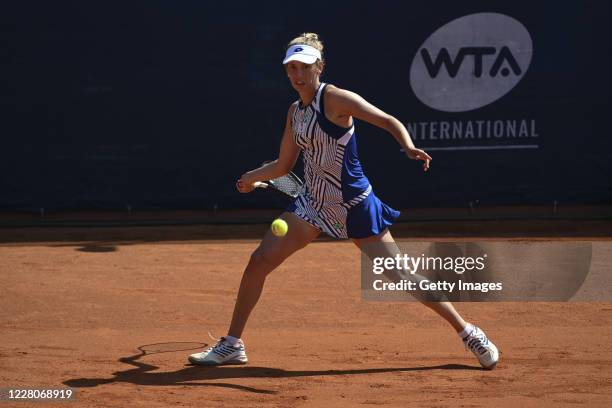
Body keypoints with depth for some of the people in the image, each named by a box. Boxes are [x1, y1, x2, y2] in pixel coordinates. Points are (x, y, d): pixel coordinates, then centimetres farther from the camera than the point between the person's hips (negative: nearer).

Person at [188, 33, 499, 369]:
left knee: (401, 278, -7)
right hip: (313, 202, 6)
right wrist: (250, 178, 20)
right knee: (258, 261, -3)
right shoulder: (295, 111, 8)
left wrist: (409, 148, -37)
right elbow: (283, 165, 21)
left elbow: (389, 121, -21)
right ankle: (232, 345, 9)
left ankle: (468, 332, 8)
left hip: (355, 206, -6)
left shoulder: (334, 98, -13)